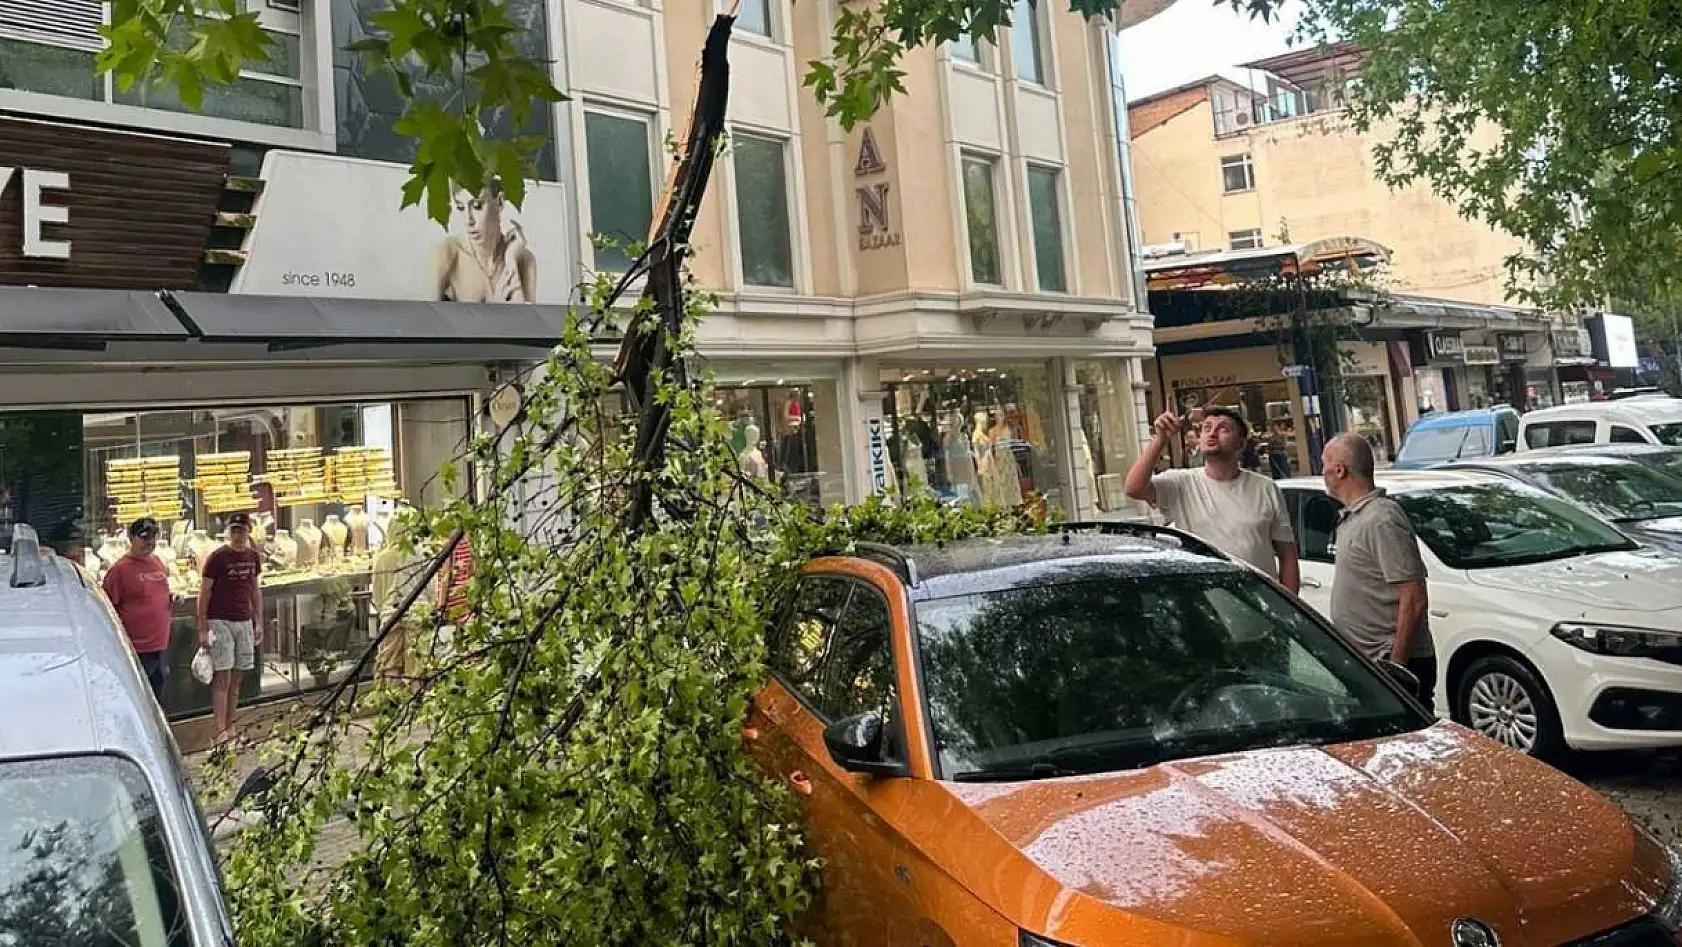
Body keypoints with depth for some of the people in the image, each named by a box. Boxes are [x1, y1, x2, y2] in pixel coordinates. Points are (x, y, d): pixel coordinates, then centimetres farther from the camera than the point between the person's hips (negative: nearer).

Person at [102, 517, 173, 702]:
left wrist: (173, 598, 4)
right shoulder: (120, 569, -10)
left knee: (157, 699, 18)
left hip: (161, 645, 7)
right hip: (138, 650, -7)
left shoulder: (158, 562, 11)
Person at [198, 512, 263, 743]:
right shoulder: (217, 558, -9)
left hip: (244, 622, 5)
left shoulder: (253, 556, 7)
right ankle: (220, 732, -6)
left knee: (236, 679, 10)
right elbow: (204, 592, -8)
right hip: (220, 622, -5)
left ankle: (230, 727, 19)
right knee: (222, 678, -7)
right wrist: (202, 629, -10)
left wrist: (259, 622, 13)